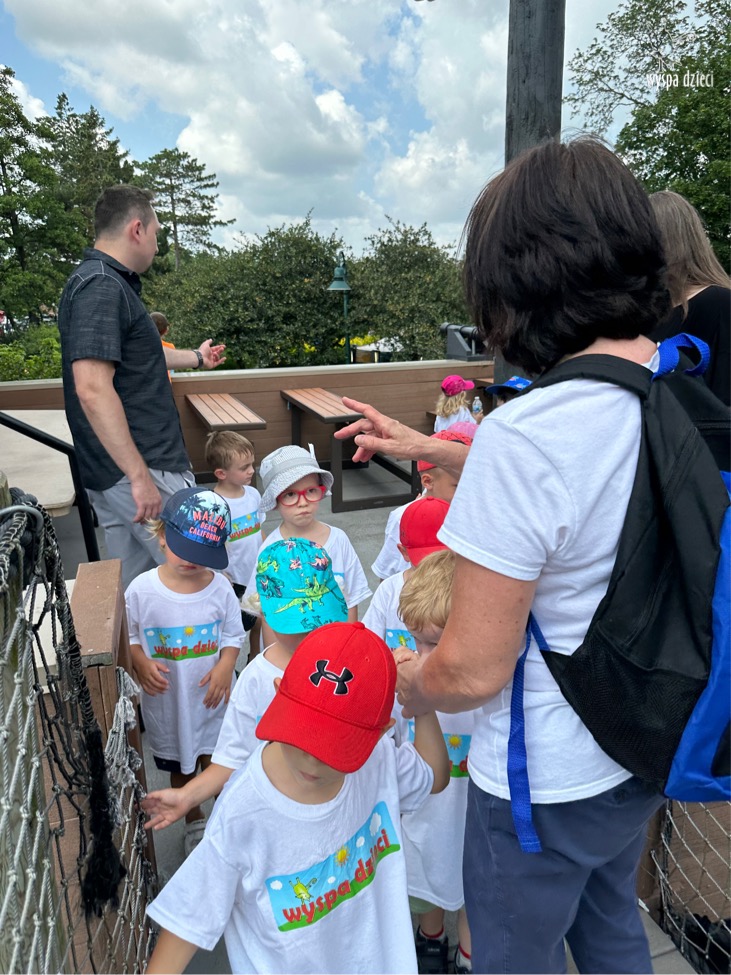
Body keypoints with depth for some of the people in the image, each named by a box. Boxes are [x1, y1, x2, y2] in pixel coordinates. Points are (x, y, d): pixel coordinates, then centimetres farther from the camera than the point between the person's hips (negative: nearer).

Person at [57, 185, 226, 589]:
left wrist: (196, 357, 43)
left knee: (132, 583, 18)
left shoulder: (110, 283, 16)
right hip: (138, 469, -10)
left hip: (115, 471, 10)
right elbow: (92, 388, -26)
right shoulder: (101, 287, -17)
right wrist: (140, 476, -26)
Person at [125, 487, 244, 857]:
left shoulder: (220, 587, -14)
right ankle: (194, 821, 49)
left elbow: (232, 635, -3)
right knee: (180, 768, 22)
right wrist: (142, 663, -22)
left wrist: (225, 667, -19)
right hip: (166, 698, 1)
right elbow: (129, 636, -4)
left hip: (211, 697, 0)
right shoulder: (141, 590, -16)